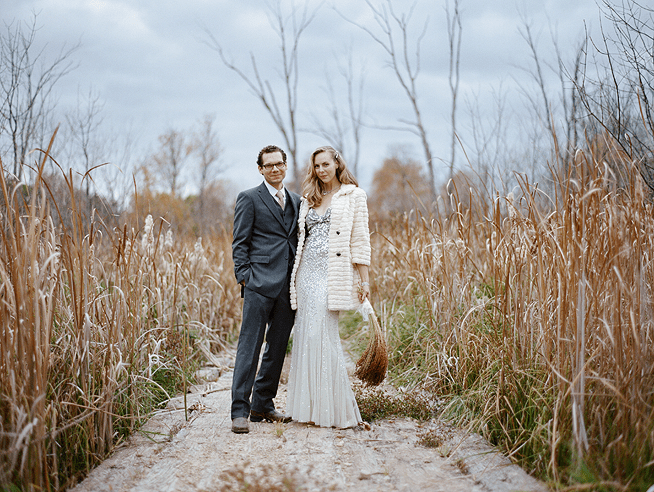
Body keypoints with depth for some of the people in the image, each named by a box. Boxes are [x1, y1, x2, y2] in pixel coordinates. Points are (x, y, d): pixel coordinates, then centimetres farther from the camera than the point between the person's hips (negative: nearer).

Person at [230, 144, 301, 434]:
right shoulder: (249, 198, 2)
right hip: (260, 284, -6)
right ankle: (239, 411, -6)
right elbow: (239, 243, -1)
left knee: (278, 347, 10)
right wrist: (245, 277, -10)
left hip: (288, 286, 6)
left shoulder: (295, 201, 18)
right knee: (249, 346, -8)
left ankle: (262, 405, 20)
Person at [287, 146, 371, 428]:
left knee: (322, 335, -10)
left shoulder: (354, 196, 3)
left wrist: (364, 280, -8)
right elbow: (302, 239, 18)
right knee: (305, 336, 2)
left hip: (333, 275, -5)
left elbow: (360, 240, -3)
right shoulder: (309, 199, 18)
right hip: (307, 272, 6)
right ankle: (311, 408, 9)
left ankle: (335, 409, 0)